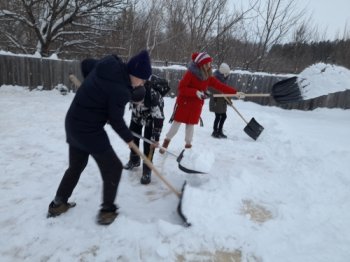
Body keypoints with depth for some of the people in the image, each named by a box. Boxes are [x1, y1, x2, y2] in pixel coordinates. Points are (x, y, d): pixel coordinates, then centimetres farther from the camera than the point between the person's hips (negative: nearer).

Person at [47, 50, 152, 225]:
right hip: (90, 130, -9)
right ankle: (107, 211, 20)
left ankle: (58, 204, 41)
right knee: (113, 168, 8)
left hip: (73, 123, 9)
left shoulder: (109, 65, -1)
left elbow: (86, 64, 16)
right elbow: (115, 119, -16)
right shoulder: (120, 90, -24)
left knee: (76, 165, 25)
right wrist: (128, 138, 2)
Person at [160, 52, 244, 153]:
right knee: (176, 123, 2)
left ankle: (188, 144, 23)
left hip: (196, 105, 5)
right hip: (184, 102, -4)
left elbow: (220, 86, -3)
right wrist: (196, 92, -30)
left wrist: (235, 92, -10)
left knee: (191, 125, 9)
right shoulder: (190, 73, -17)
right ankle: (166, 142, 19)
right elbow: (181, 88, -20)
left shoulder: (208, 77, 0)